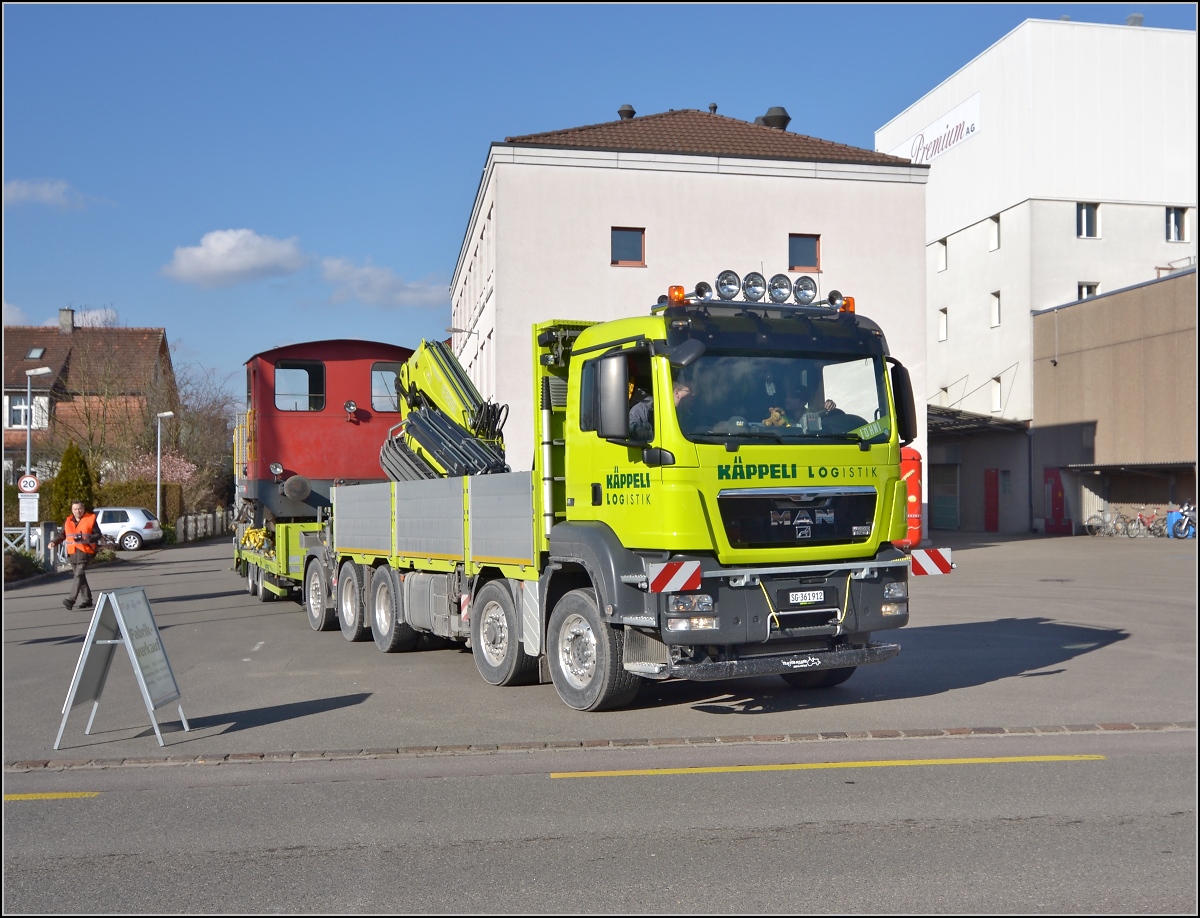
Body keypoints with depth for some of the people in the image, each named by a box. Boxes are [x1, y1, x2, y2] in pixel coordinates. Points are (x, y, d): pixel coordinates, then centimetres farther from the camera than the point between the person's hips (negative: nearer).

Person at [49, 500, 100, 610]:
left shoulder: (90, 519, -1)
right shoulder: (68, 521, 12)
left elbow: (98, 535, -2)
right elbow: (63, 535, 17)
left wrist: (86, 539, -17)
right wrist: (55, 542, -1)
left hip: (84, 552, -5)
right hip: (72, 553, 5)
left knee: (78, 575, -15)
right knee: (80, 577, 11)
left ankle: (71, 600, -20)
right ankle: (87, 599, 20)